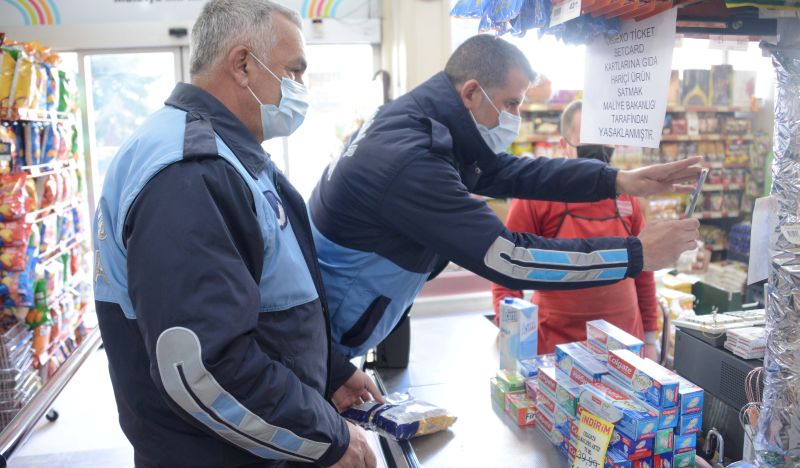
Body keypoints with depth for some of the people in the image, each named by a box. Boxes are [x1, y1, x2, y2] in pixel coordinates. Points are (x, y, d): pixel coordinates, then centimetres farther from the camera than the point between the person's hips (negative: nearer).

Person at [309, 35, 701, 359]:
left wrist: (618, 180, -7)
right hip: (315, 337, -8)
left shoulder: (418, 122, -2)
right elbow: (511, 260, -32)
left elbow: (512, 172, 2)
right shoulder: (411, 163, -32)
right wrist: (638, 254, -24)